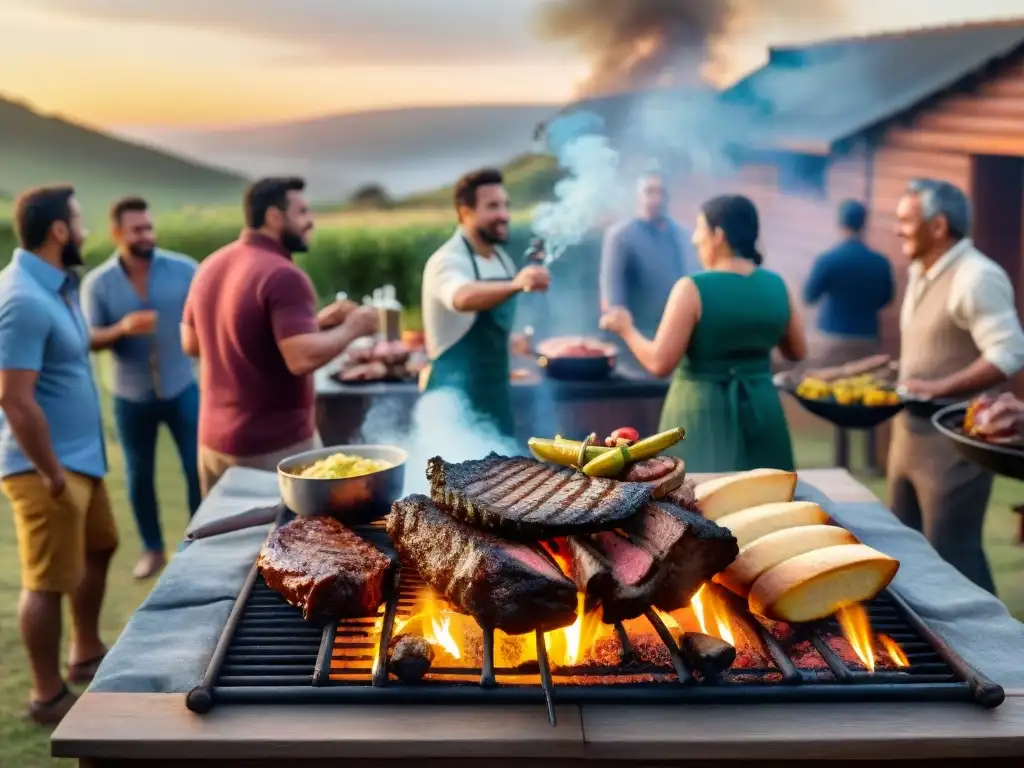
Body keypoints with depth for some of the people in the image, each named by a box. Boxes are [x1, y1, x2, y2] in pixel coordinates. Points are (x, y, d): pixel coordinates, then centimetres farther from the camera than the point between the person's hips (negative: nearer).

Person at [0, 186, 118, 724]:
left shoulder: (57, 285, 8)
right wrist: (51, 473, -21)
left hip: (81, 455, 10)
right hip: (47, 464, -10)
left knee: (98, 549, 24)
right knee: (48, 582, 2)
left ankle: (86, 655, 41)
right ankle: (48, 696, 17)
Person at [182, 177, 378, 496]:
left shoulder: (210, 267, 6)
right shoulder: (283, 276, -19)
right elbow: (303, 359, -28)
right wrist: (352, 327, -9)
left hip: (215, 440, 8)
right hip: (277, 446, -8)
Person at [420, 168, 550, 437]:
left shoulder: (501, 259, 7)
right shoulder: (449, 261, -19)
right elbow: (463, 298, -44)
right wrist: (515, 285, -58)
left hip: (494, 391, 8)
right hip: (458, 396, -8)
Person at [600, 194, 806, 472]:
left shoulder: (693, 288, -14)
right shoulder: (776, 285, 1)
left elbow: (660, 363, -16)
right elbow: (798, 352, 11)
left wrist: (626, 327, -1)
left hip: (702, 412, -5)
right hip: (761, 410, 5)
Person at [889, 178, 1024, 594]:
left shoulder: (977, 278, -17)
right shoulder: (920, 271, 12)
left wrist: (939, 388, -26)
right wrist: (900, 379, 10)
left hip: (953, 440, -9)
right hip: (910, 433, 9)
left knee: (950, 558, -2)